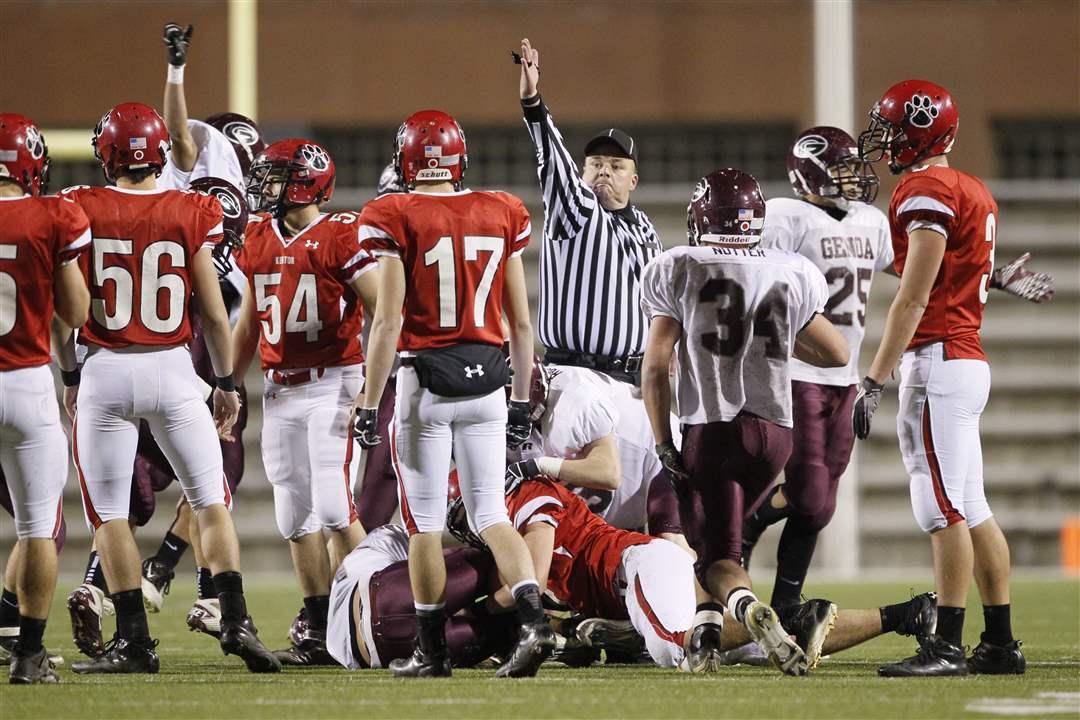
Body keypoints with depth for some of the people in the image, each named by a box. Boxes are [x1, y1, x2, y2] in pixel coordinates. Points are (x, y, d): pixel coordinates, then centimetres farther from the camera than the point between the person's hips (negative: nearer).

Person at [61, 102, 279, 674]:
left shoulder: (80, 210, -4)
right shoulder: (191, 214, -3)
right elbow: (213, 311, 0)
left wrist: (70, 376, 11)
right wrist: (226, 383, 11)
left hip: (105, 369, -1)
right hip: (172, 368, 1)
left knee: (108, 511, 8)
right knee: (210, 499, 10)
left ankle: (133, 638, 5)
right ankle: (235, 617, -4)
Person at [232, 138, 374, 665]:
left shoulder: (341, 236, -10)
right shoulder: (260, 240, 11)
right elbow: (248, 324, 22)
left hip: (332, 384, -7)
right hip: (280, 391, 7)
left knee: (334, 511, -13)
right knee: (296, 518, 6)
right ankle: (320, 634, 12)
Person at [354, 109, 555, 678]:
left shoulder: (395, 220, -8)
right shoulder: (501, 216, 5)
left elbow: (388, 321, -12)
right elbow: (521, 322, 9)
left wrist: (369, 403, -7)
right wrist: (522, 398, 17)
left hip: (425, 379, -4)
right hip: (487, 375, 4)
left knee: (425, 519, 6)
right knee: (490, 513, 8)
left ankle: (431, 648, 10)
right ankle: (533, 618, -12)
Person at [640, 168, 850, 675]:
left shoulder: (678, 271, 0)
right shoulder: (793, 275, 8)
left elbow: (655, 367, -5)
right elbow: (837, 354, 17)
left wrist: (663, 445, -2)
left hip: (710, 429, -3)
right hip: (775, 429, 3)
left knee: (717, 553, 0)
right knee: (720, 530, 25)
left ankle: (748, 605, -31)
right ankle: (708, 629, 11)